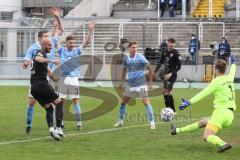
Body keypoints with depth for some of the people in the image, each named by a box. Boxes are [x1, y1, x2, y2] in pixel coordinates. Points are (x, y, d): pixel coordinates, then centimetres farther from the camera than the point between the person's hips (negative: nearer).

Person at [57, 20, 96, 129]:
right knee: (61, 101, 3)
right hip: (63, 78, 0)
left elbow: (86, 42, -1)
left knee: (75, 101, -2)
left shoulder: (77, 51, 6)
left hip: (74, 79, 0)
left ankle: (79, 122, 1)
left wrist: (90, 30, -12)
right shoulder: (62, 50, 6)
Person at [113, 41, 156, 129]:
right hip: (130, 84, 5)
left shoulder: (140, 58, -13)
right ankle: (120, 121, 23)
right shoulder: (126, 58, 2)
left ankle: (152, 123, -8)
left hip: (141, 85, -5)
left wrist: (150, 83, -7)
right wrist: (122, 82, 17)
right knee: (123, 102, 7)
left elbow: (150, 69, -7)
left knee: (146, 102, -13)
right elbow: (124, 70, 18)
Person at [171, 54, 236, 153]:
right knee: (202, 123, 24)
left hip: (221, 111, -9)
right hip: (230, 114, 9)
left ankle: (223, 144, -38)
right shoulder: (229, 78, 12)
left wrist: (189, 102, -20)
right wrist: (233, 63, 58)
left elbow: (203, 94, -18)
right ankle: (177, 130, 34)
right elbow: (232, 72, 38)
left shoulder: (217, 81, -10)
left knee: (206, 137, -15)